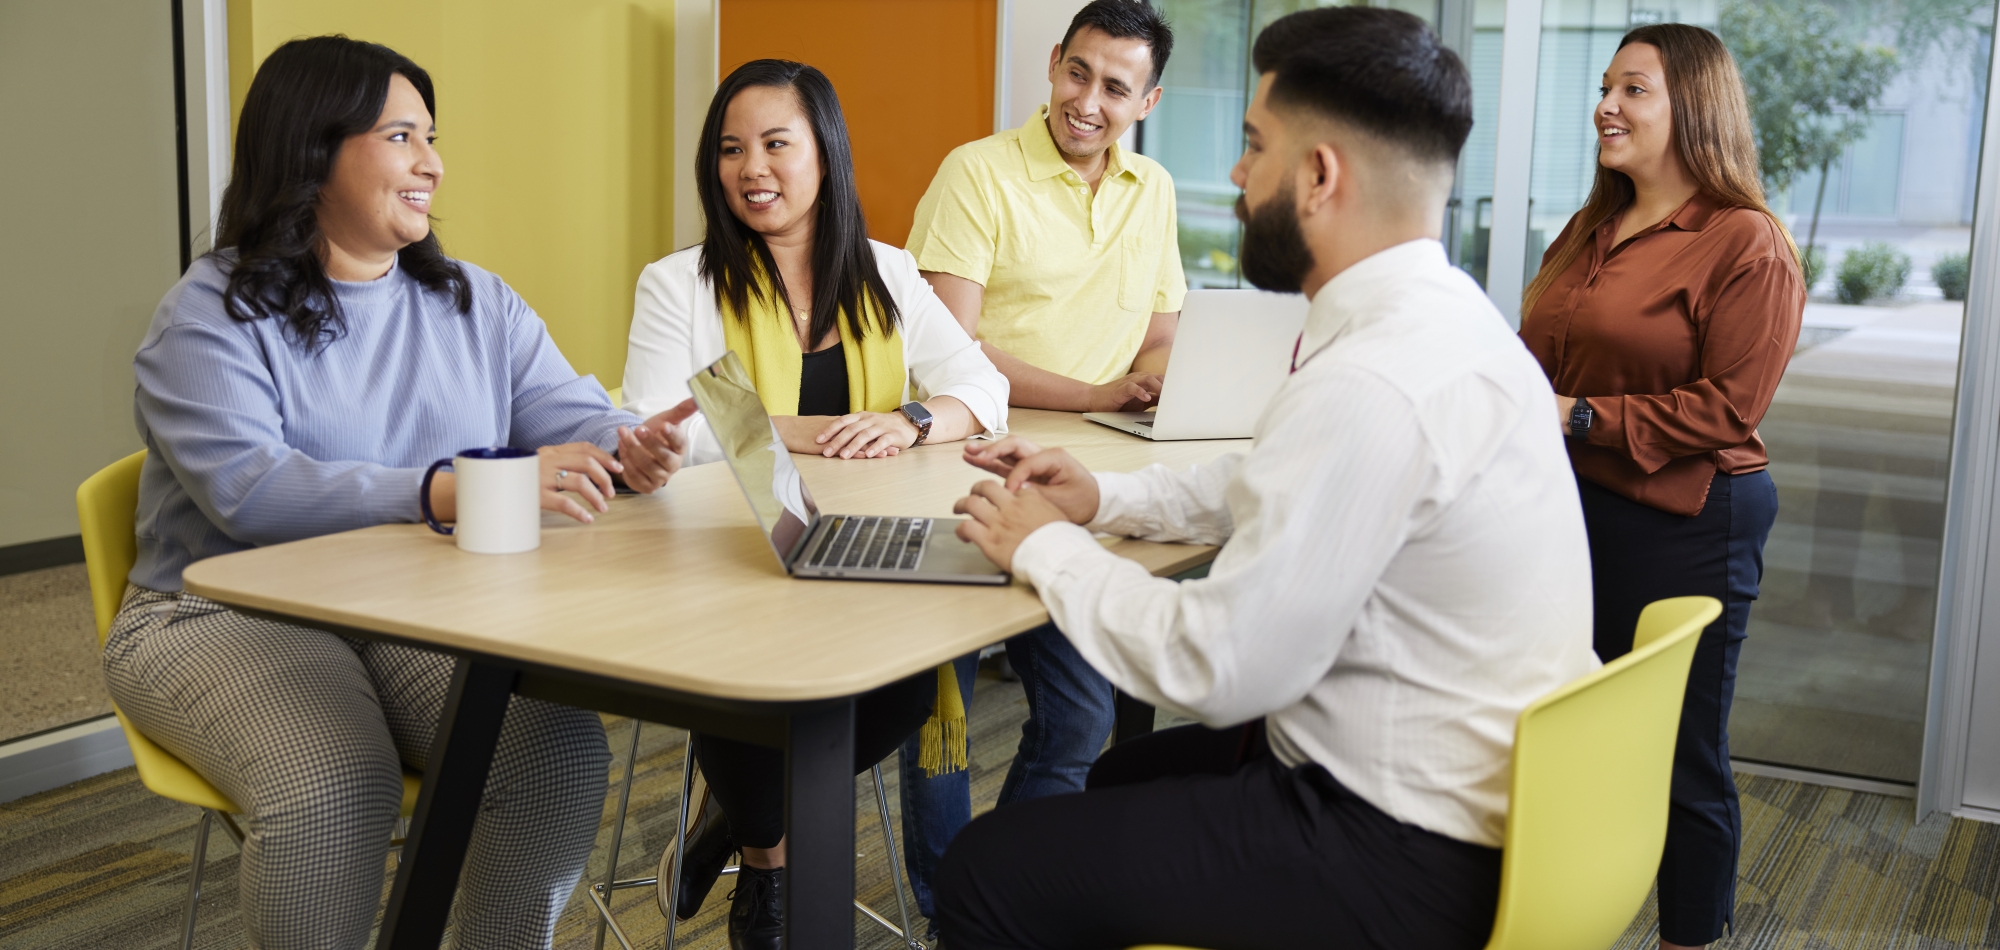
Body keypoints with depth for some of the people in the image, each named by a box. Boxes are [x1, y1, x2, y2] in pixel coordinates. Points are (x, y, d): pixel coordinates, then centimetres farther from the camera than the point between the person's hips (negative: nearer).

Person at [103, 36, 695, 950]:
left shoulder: (477, 302, 12)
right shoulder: (213, 312, -6)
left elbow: (572, 415, 4)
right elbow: (249, 489, -21)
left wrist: (628, 448, -22)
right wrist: (455, 493, -34)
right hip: (230, 618, -4)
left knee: (563, 754, -21)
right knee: (334, 789, -32)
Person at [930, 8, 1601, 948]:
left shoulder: (1374, 383, -29)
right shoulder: (1440, 316, 3)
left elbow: (1216, 670, -25)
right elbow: (1285, 488, 20)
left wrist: (1046, 547, -10)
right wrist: (1104, 498, 9)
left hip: (1412, 866, -10)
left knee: (985, 871, -6)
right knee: (1124, 772, 28)